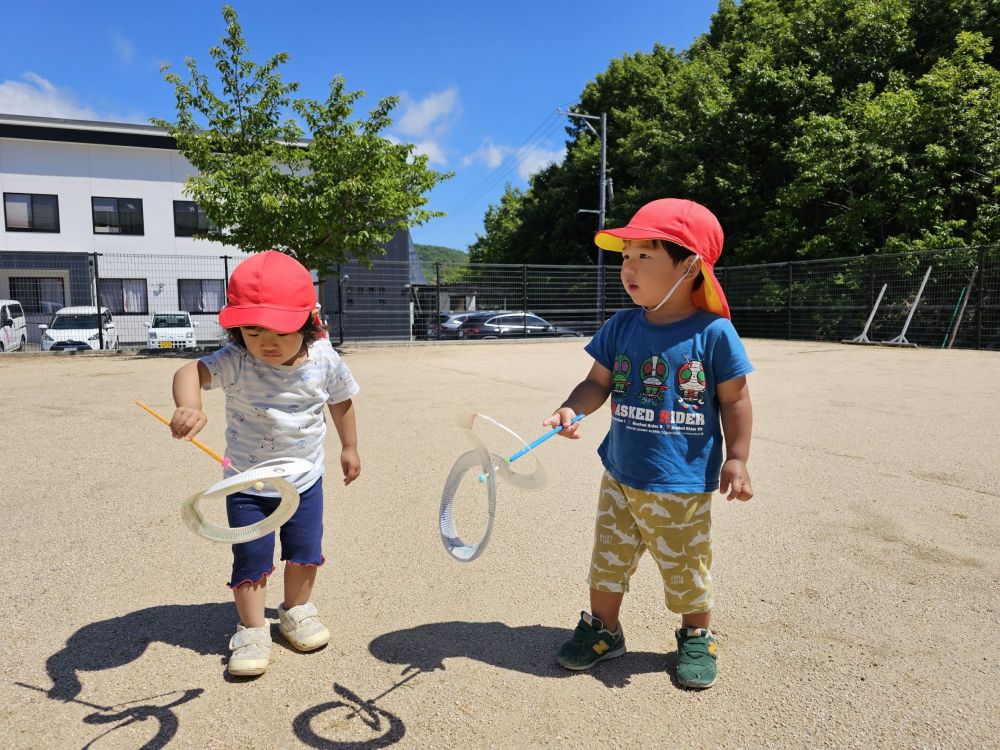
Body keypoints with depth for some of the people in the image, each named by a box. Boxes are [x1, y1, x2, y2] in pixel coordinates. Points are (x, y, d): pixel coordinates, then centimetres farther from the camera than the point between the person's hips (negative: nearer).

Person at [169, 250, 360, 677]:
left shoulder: (324, 361, -16)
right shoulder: (236, 362, -24)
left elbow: (341, 401, 2)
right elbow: (191, 371, -42)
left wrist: (349, 447, 11)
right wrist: (189, 406, -64)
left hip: (304, 479, 2)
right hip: (247, 483, -2)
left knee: (305, 552, 15)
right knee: (252, 559, 5)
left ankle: (297, 610, 40)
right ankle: (252, 630, 26)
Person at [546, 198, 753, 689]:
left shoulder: (715, 333, -12)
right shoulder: (620, 328, -2)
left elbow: (734, 399, -5)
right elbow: (598, 383, 1)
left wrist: (736, 459, -7)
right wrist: (571, 410, -19)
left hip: (684, 485, -3)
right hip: (620, 477, 4)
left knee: (687, 568, 14)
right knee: (609, 558, 16)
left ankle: (696, 638, 40)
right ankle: (602, 630, 37)